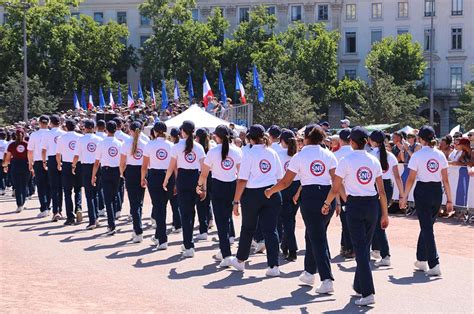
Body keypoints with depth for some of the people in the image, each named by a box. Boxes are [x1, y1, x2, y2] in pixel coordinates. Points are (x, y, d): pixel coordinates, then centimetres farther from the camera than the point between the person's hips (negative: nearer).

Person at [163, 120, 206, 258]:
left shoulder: (177, 146, -6)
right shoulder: (199, 147, 1)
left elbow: (172, 167, -2)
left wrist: (166, 180, 11)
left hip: (182, 178, -3)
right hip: (195, 178, 3)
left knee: (185, 212, -2)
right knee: (191, 210, 17)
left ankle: (189, 246, -10)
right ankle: (187, 242, 27)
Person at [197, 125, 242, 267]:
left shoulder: (213, 151, -10)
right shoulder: (236, 151, 0)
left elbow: (204, 173, -6)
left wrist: (200, 185, 11)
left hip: (218, 187, -4)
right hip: (232, 186, 4)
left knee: (221, 220, -2)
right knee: (228, 217, 18)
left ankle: (226, 256, -11)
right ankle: (224, 250, 27)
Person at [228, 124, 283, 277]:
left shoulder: (250, 154, -10)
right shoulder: (272, 153, 4)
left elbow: (242, 181, -12)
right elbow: (280, 177, 10)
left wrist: (236, 201, -7)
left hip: (253, 194, -3)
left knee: (248, 228, 13)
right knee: (270, 229, 3)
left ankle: (240, 260, 30)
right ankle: (273, 266, -4)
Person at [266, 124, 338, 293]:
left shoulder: (300, 156, -4)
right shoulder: (329, 155, 3)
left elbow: (285, 182, -1)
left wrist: (270, 191, 15)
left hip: (310, 197, -4)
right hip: (327, 196, 4)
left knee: (317, 238, -2)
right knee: (313, 234, 22)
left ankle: (327, 280, -12)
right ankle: (309, 272, 33)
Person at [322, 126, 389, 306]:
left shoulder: (346, 161, -8)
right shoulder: (374, 161, 4)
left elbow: (335, 189, -5)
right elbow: (381, 191, 5)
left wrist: (326, 204, 13)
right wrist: (385, 214, 12)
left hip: (354, 205, -4)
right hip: (372, 205, 4)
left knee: (360, 249, -5)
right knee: (365, 246, 17)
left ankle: (368, 293, -13)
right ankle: (359, 285, 31)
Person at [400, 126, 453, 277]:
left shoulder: (418, 155, -9)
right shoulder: (440, 155, 2)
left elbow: (411, 179, -8)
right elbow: (446, 180, 2)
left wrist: (404, 197, 0)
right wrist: (449, 199, 7)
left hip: (422, 191, -4)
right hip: (437, 192, 4)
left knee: (426, 228, -2)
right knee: (427, 225, 19)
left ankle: (434, 265, -11)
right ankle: (421, 260, 29)